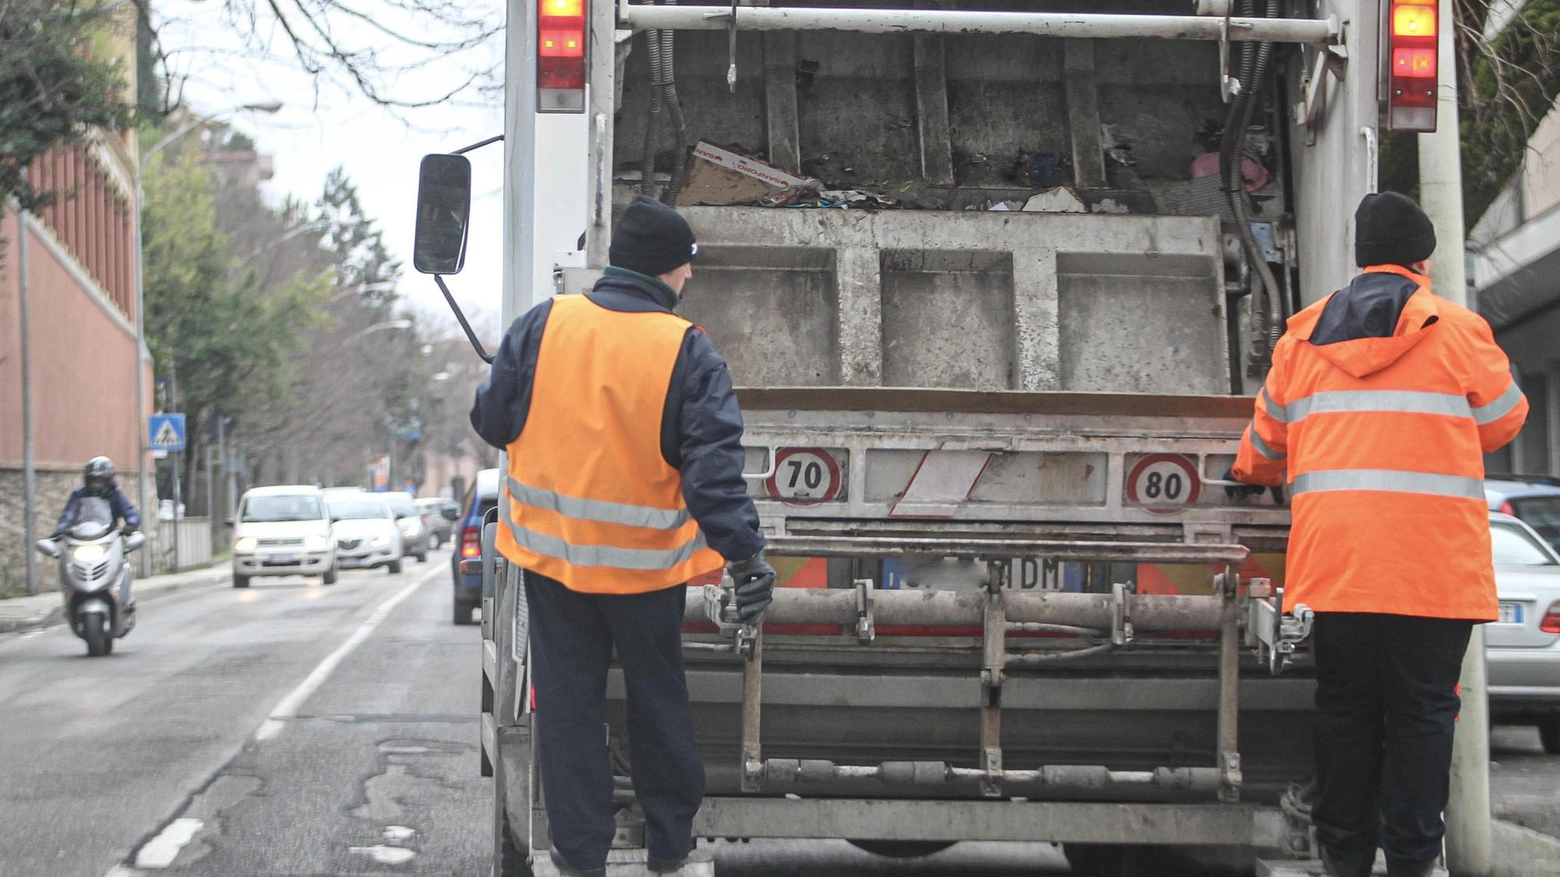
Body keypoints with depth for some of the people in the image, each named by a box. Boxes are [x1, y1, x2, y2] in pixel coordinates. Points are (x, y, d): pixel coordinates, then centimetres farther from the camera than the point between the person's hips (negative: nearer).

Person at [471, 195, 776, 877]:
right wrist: (747, 555, -20)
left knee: (568, 700, 13)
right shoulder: (688, 352, -14)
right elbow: (713, 467, -20)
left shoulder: (540, 326, -8)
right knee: (658, 700, 17)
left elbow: (493, 421, 1)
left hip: (550, 550, 1)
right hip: (647, 563, -1)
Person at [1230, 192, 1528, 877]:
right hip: (1432, 561, -3)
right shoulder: (1457, 330, 0)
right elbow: (1502, 421, 13)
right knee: (1422, 708, 1)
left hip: (1333, 556, 3)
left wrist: (1251, 472, 46)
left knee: (1344, 704, 11)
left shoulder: (1303, 335, 12)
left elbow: (1266, 442, 22)